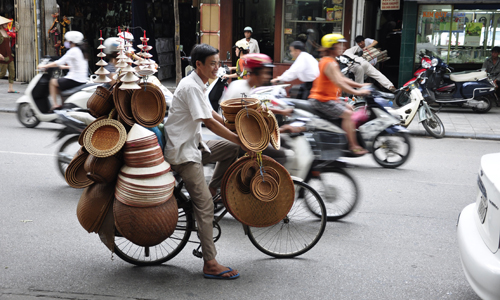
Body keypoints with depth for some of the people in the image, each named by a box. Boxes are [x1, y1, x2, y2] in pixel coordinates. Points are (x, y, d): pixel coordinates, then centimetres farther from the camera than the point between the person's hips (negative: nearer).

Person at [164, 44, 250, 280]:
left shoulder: (197, 85, 13)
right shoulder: (191, 87, -19)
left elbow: (213, 114, 18)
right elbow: (210, 122, -22)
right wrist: (241, 140, -17)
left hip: (192, 145, 9)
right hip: (183, 152, -9)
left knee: (232, 147, 7)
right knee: (204, 205, -10)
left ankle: (212, 189, 13)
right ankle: (210, 264, -5)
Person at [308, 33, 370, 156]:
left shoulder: (331, 62, 16)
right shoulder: (329, 64, -18)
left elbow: (342, 79, 19)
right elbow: (339, 83, -26)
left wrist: (361, 85, 12)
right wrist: (357, 92, -25)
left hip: (329, 98, 11)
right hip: (322, 100, -11)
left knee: (349, 109, 16)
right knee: (347, 114, -18)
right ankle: (353, 146, -16)